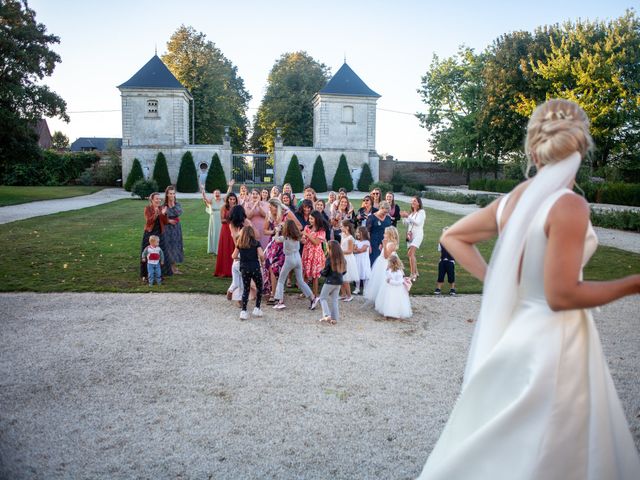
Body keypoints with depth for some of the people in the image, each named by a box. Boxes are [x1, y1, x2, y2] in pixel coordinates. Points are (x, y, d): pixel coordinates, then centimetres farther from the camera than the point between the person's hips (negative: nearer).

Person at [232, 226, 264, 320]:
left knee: (246, 289, 11)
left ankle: (243, 311, 5)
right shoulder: (256, 243, -3)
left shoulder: (239, 244, 6)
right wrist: (261, 261, 7)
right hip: (255, 268, -3)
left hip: (244, 269, 3)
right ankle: (257, 308, 14)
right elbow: (261, 255, -13)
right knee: (259, 288, 15)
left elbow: (234, 256, 7)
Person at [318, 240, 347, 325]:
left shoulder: (329, 259, -18)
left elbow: (324, 273, -12)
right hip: (339, 282, 6)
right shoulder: (342, 259, -1)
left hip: (330, 282, -6)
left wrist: (321, 271, 8)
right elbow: (344, 271, 8)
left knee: (323, 298, 9)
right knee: (335, 300, 14)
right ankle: (335, 318, 14)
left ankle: (327, 315, -5)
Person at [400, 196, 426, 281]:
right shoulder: (411, 212, 16)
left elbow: (418, 222, -16)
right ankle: (416, 272, 22)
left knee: (410, 253, -19)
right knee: (411, 254, 9)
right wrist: (404, 217, -7)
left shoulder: (421, 212, -2)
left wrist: (408, 216, -23)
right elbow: (406, 223, 11)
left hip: (417, 234, -7)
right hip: (410, 234, 7)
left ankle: (413, 275, -18)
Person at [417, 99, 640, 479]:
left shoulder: (512, 201, 1)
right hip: (552, 342, -7)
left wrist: (492, 278, 9)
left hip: (514, 332, 7)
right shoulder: (570, 205, -20)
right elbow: (561, 295, -21)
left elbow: (452, 237, 11)